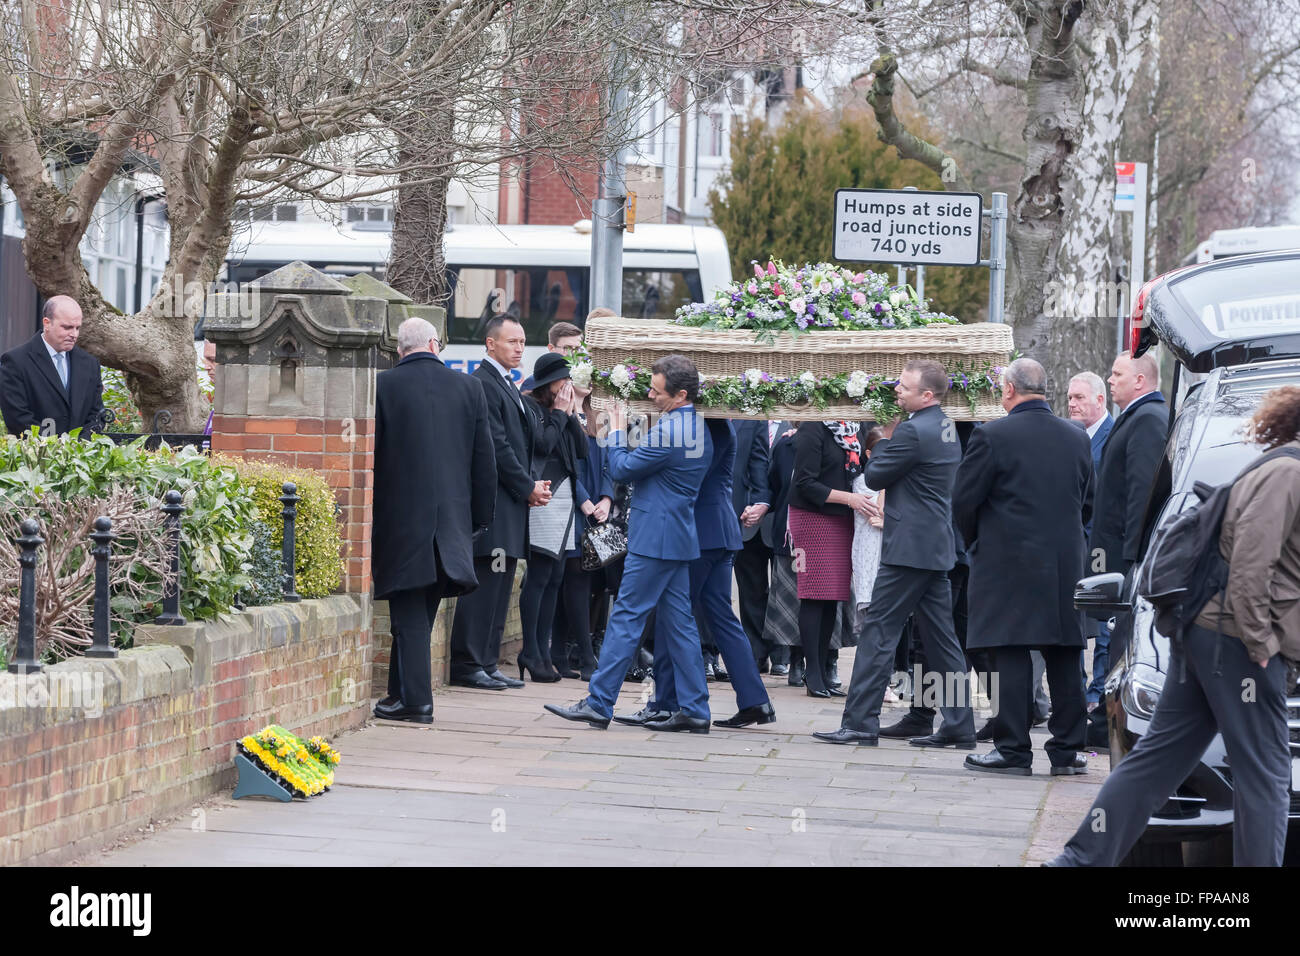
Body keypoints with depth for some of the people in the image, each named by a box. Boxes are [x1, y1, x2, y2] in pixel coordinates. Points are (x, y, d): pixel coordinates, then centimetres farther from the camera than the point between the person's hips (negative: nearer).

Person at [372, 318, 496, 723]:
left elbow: (367, 455, -4)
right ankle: (403, 692, 18)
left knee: (409, 611, 1)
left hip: (400, 517, -3)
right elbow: (485, 459, 7)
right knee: (421, 611, 12)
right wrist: (480, 518, 15)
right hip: (452, 519, 3)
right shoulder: (469, 387, 4)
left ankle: (416, 699, -3)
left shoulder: (382, 385, -6)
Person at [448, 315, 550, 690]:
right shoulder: (483, 384, -11)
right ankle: (467, 666, -5)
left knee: (499, 586, 10)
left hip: (512, 504, 10)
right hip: (491, 503, -10)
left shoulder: (509, 388, 20)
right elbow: (496, 447, -16)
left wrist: (533, 484, 6)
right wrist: (528, 487, -10)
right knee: (483, 584, -9)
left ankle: (487, 663, 14)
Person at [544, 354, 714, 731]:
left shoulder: (667, 431, -19)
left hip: (655, 539, -9)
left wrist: (616, 431, 4)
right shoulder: (699, 427, 10)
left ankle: (598, 704, -3)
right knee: (679, 622, 10)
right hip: (680, 535, 9)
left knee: (626, 618, -5)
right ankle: (694, 710, 10)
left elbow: (621, 469, -10)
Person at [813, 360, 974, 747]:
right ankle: (958, 725, 12)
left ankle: (861, 721, -7)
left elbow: (875, 476, -10)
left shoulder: (913, 431, -17)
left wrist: (881, 441, 4)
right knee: (940, 634, 11)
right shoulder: (946, 427, 13)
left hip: (909, 548, -9)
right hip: (937, 546, 9)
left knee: (879, 631, -6)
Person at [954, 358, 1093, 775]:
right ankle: (1067, 748, 12)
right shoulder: (1077, 439, 7)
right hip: (1065, 565, 5)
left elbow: (964, 500, -6)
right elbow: (1087, 503, 13)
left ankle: (1013, 749, -2)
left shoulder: (992, 436, -9)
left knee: (1012, 657, -2)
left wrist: (975, 542, 12)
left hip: (1009, 564, -5)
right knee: (1064, 658, 8)